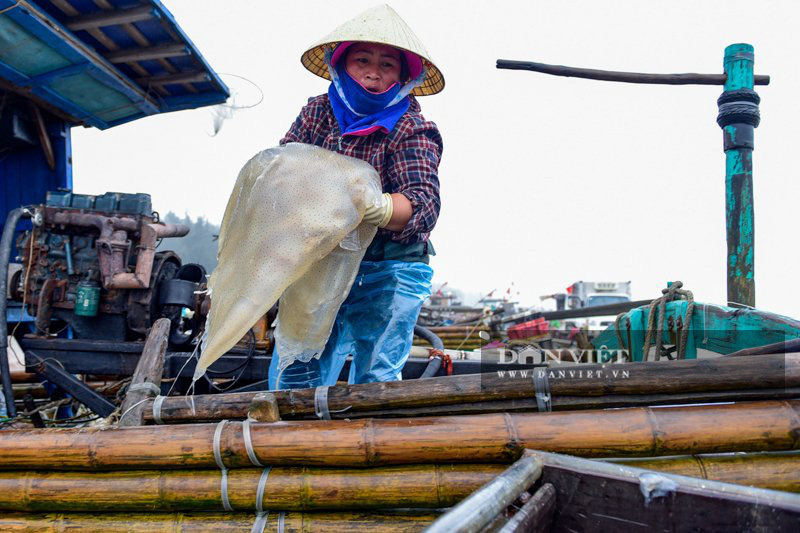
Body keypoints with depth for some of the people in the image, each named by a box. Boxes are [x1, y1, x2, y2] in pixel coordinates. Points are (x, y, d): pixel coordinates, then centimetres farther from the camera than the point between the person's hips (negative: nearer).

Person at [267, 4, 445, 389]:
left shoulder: (411, 130, -9)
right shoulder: (317, 111, 6)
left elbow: (424, 204, -22)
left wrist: (372, 207, -44)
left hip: (388, 271, -4)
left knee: (374, 380, -3)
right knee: (291, 378, 2)